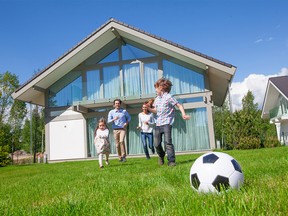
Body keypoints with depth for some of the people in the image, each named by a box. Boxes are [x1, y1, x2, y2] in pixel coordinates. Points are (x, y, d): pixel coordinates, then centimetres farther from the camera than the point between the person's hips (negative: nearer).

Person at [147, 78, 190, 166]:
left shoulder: (168, 97, -5)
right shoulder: (157, 99, 16)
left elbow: (179, 106, -5)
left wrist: (183, 114, -22)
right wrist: (148, 109, 3)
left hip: (167, 123, -6)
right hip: (158, 124, 6)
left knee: (167, 142, -15)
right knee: (156, 144, 5)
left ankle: (171, 161, -10)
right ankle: (161, 156, 32)